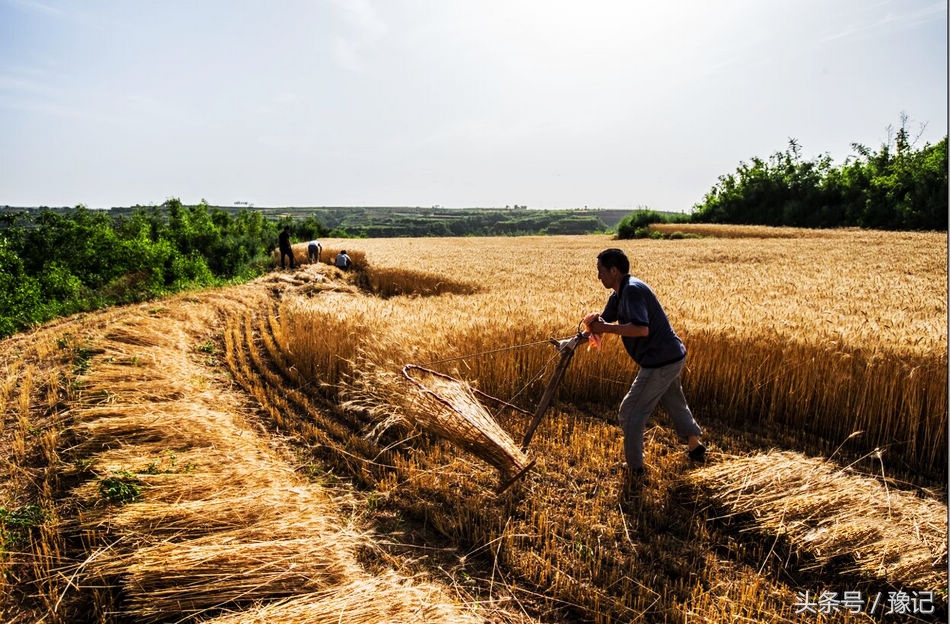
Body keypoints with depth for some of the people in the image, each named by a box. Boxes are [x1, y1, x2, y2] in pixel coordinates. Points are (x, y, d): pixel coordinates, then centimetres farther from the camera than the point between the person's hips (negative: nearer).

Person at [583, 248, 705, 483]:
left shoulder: (632, 290, -22)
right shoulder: (618, 294, 9)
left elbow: (642, 329, -34)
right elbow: (606, 318, 15)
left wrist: (605, 328, -30)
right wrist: (595, 321, -9)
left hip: (661, 362, -11)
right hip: (671, 357, 11)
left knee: (631, 411, -2)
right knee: (675, 403, 29)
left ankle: (635, 468, 10)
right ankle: (695, 447, 47)